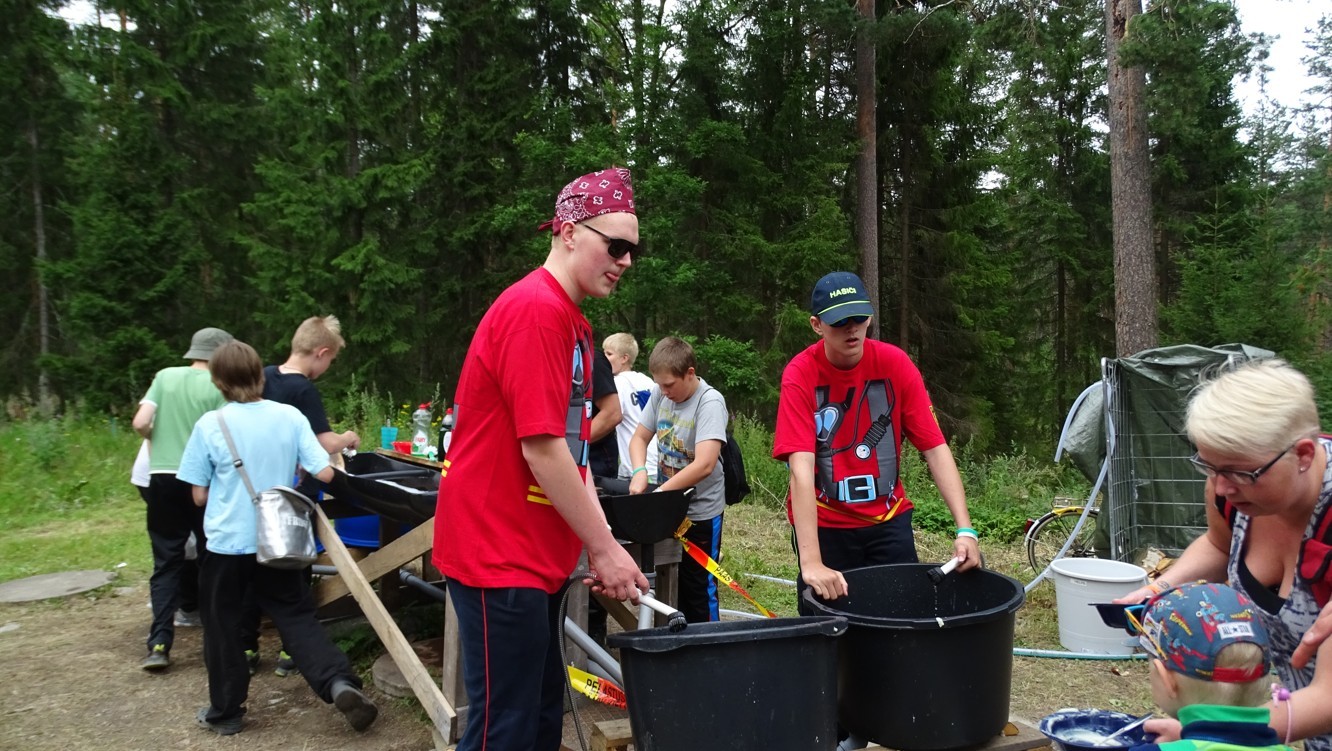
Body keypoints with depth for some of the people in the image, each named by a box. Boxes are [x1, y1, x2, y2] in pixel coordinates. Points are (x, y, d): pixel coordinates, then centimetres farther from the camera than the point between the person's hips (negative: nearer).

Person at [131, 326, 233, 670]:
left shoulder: (164, 376, 5)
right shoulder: (218, 386, -6)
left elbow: (141, 424, -1)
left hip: (163, 479, 3)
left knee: (166, 563, 9)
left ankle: (159, 645, 2)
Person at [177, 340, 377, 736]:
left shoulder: (209, 424, -10)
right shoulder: (290, 416, -5)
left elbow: (200, 495, -5)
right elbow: (324, 474, -8)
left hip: (227, 542, -2)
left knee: (223, 627, 13)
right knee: (296, 616, 10)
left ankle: (225, 712, 26)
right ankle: (339, 683, -7)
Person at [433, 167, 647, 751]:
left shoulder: (572, 323, 13)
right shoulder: (535, 309, -17)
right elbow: (541, 448, -20)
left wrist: (601, 546, 6)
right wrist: (605, 548, -13)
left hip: (535, 556, 9)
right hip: (498, 555, -9)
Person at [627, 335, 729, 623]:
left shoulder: (710, 402, -21)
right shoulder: (660, 394, -2)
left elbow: (704, 465, -31)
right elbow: (639, 438, 6)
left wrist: (658, 493, -28)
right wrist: (640, 472, -15)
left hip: (700, 512, -6)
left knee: (699, 591, 5)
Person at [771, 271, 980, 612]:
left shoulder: (895, 363, -9)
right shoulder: (801, 374, -17)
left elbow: (935, 448, -11)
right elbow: (801, 469, -26)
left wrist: (965, 529, -21)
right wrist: (811, 562, -35)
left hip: (888, 519, 2)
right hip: (823, 524, -2)